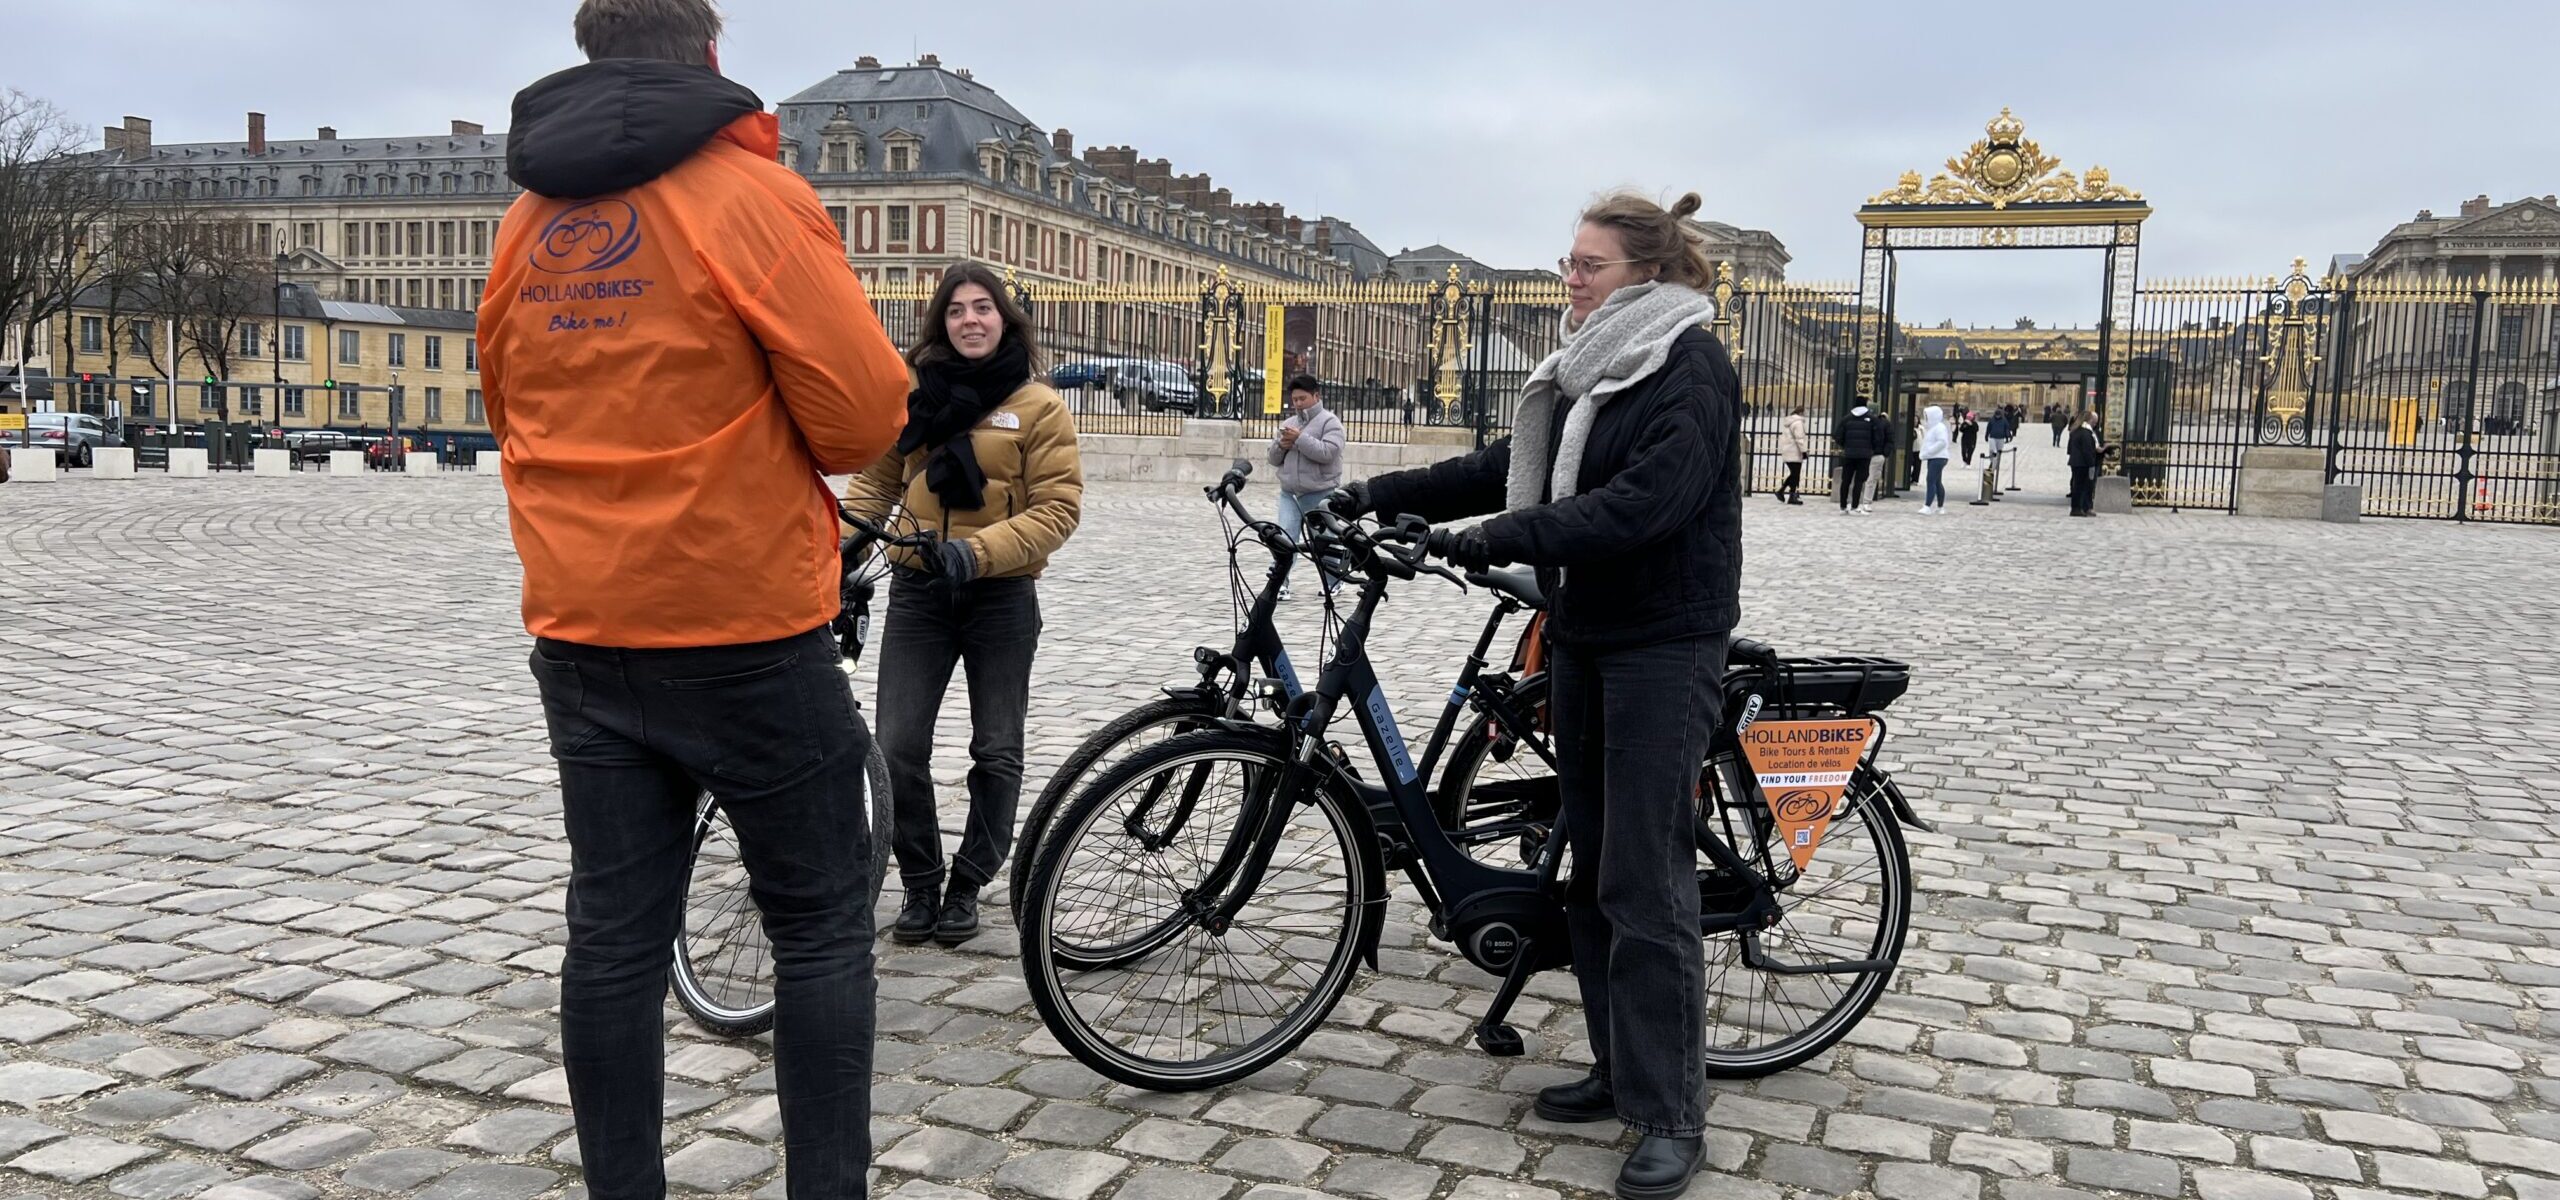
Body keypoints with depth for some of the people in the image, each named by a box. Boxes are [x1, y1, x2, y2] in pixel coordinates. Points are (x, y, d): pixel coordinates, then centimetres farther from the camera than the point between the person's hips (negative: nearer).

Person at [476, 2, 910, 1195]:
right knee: (821, 921, 7)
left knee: (615, 934, 10)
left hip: (579, 634, 6)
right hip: (745, 630, -5)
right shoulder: (751, 194, -10)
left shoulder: (528, 217, 9)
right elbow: (863, 412, -13)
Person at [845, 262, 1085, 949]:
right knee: (897, 748, -3)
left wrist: (978, 551, -23)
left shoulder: (1039, 407, -5)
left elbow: (1059, 508, -11)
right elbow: (877, 478, 10)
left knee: (996, 752, 8)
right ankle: (921, 883, 17)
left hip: (1001, 596, -2)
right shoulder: (915, 393, 4)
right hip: (917, 590, 2)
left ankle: (966, 886, 26)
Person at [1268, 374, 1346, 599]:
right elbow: (1274, 459, 17)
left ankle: (1333, 582, 26)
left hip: (1320, 495, -5)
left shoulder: (1329, 422, -4)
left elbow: (1326, 453, -20)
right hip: (1289, 494, 5)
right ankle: (1280, 583, -10)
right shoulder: (1288, 423, 15)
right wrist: (1281, 446, -5)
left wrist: (1299, 438, -20)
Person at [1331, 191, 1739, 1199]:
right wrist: (1383, 494, 5)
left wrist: (1506, 538, -31)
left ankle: (1670, 1114, 2)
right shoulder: (1586, 368, 15)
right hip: (1583, 637, 9)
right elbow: (1507, 468, 14)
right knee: (1590, 866, 12)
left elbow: (1648, 499, -25)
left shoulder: (1691, 364, -12)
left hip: (1663, 647, -9)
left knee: (1644, 881, -8)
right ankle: (1621, 1068, 24)